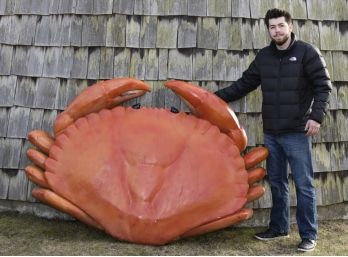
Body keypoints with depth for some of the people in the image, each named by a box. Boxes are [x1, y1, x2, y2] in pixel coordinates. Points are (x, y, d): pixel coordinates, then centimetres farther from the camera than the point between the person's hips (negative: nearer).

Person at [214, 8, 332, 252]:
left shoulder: (307, 52, -2)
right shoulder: (264, 56, 11)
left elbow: (323, 85, -6)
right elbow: (244, 84, 14)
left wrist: (316, 116, -18)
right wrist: (216, 97, 7)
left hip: (297, 132, -5)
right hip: (271, 133, 5)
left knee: (304, 185, 0)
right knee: (277, 183, 14)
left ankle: (309, 235, 12)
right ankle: (279, 227, 29)